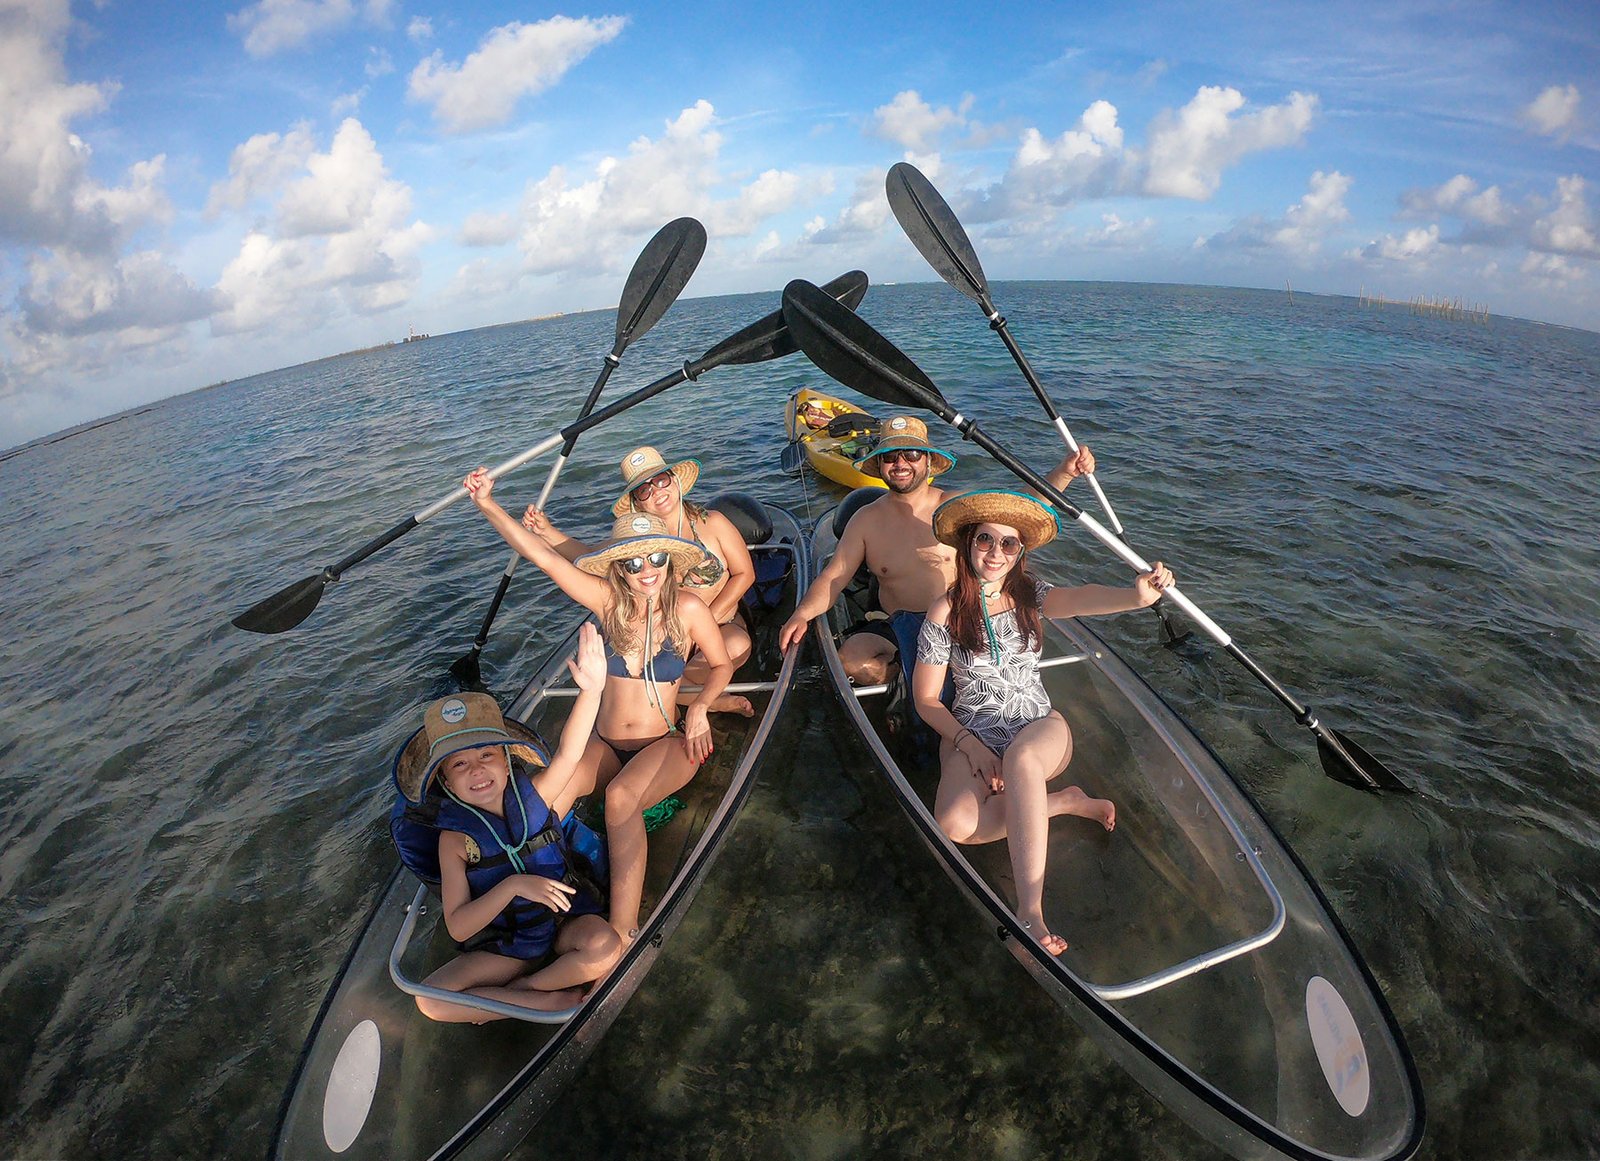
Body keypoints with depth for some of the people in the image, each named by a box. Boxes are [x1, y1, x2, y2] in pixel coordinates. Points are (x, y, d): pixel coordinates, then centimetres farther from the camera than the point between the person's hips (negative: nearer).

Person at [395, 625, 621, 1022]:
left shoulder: (534, 796, -11)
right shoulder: (455, 837, -11)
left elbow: (567, 755, -29)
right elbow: (458, 928, -13)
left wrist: (590, 690, -44)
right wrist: (513, 886, -30)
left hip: (568, 919, -1)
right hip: (507, 943, 1)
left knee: (606, 947, -33)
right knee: (430, 1000, -20)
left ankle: (521, 987, -7)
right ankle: (551, 1000, -12)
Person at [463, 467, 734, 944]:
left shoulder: (688, 608, -10)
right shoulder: (608, 600, -5)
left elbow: (722, 664, 3)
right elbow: (542, 555, -13)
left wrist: (700, 704, -15)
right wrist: (487, 504, -20)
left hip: (665, 744, -3)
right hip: (603, 744, 3)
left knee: (620, 797, -34)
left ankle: (622, 928, -26)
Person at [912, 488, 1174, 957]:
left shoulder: (1029, 595, -1)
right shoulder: (946, 613, -7)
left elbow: (1080, 598, -26)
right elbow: (926, 698, -2)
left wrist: (1136, 596, -48)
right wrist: (969, 743, -16)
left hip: (1040, 727, 1)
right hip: (971, 732, 0)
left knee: (1020, 756, -38)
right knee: (955, 823, -30)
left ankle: (1030, 910, -34)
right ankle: (1066, 801, -10)